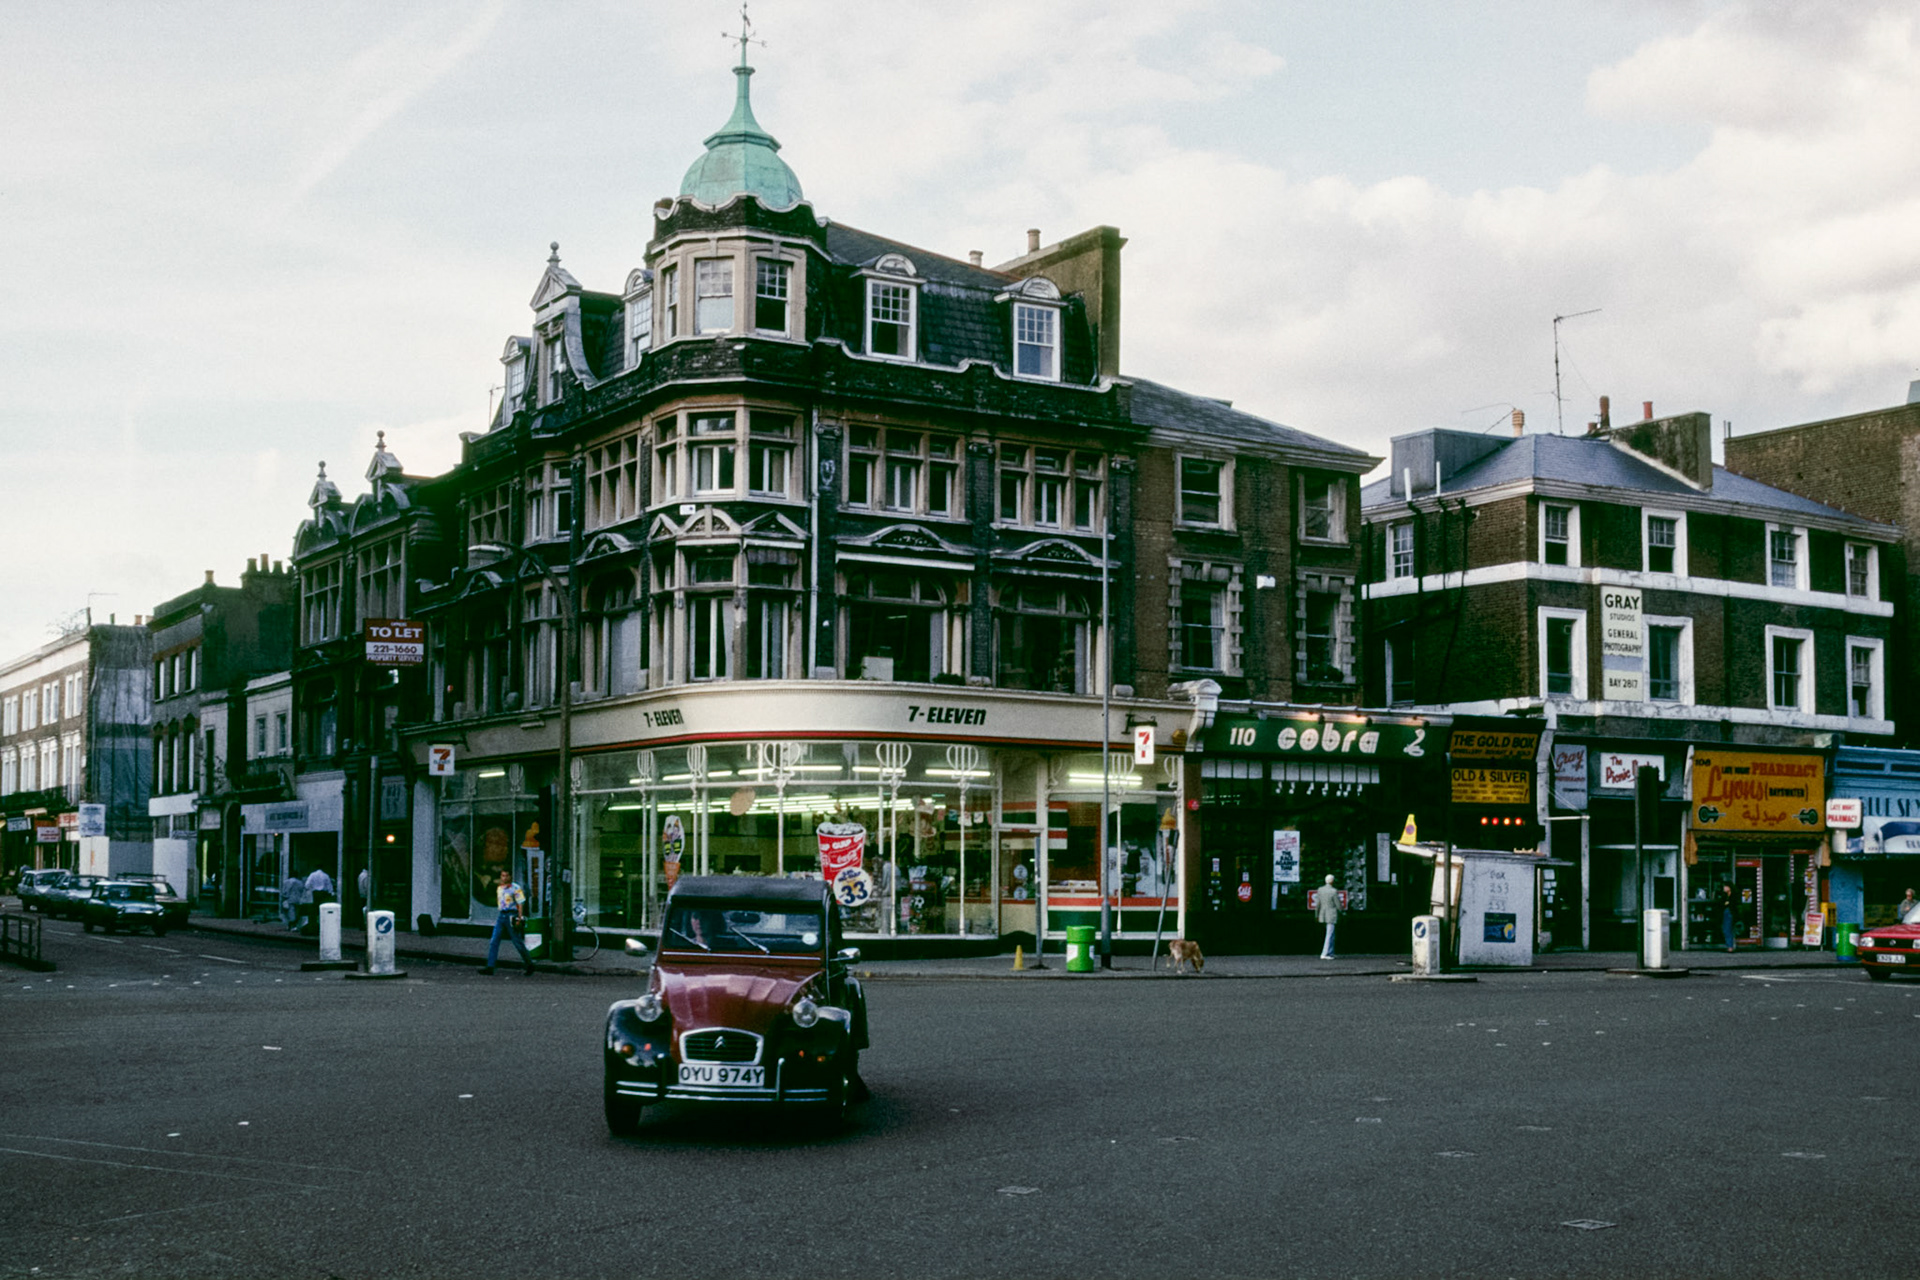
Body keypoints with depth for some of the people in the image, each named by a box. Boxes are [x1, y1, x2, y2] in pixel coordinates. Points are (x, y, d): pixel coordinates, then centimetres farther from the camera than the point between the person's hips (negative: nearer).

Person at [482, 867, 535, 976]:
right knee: (494, 942, -3)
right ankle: (490, 967, -4)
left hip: (511, 916, -6)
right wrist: (498, 917, 18)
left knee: (518, 942, 0)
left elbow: (520, 904, -10)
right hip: (501, 915, 6)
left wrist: (519, 919, -16)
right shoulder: (499, 888, 13)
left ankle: (529, 965, 14)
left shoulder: (515, 888, -8)